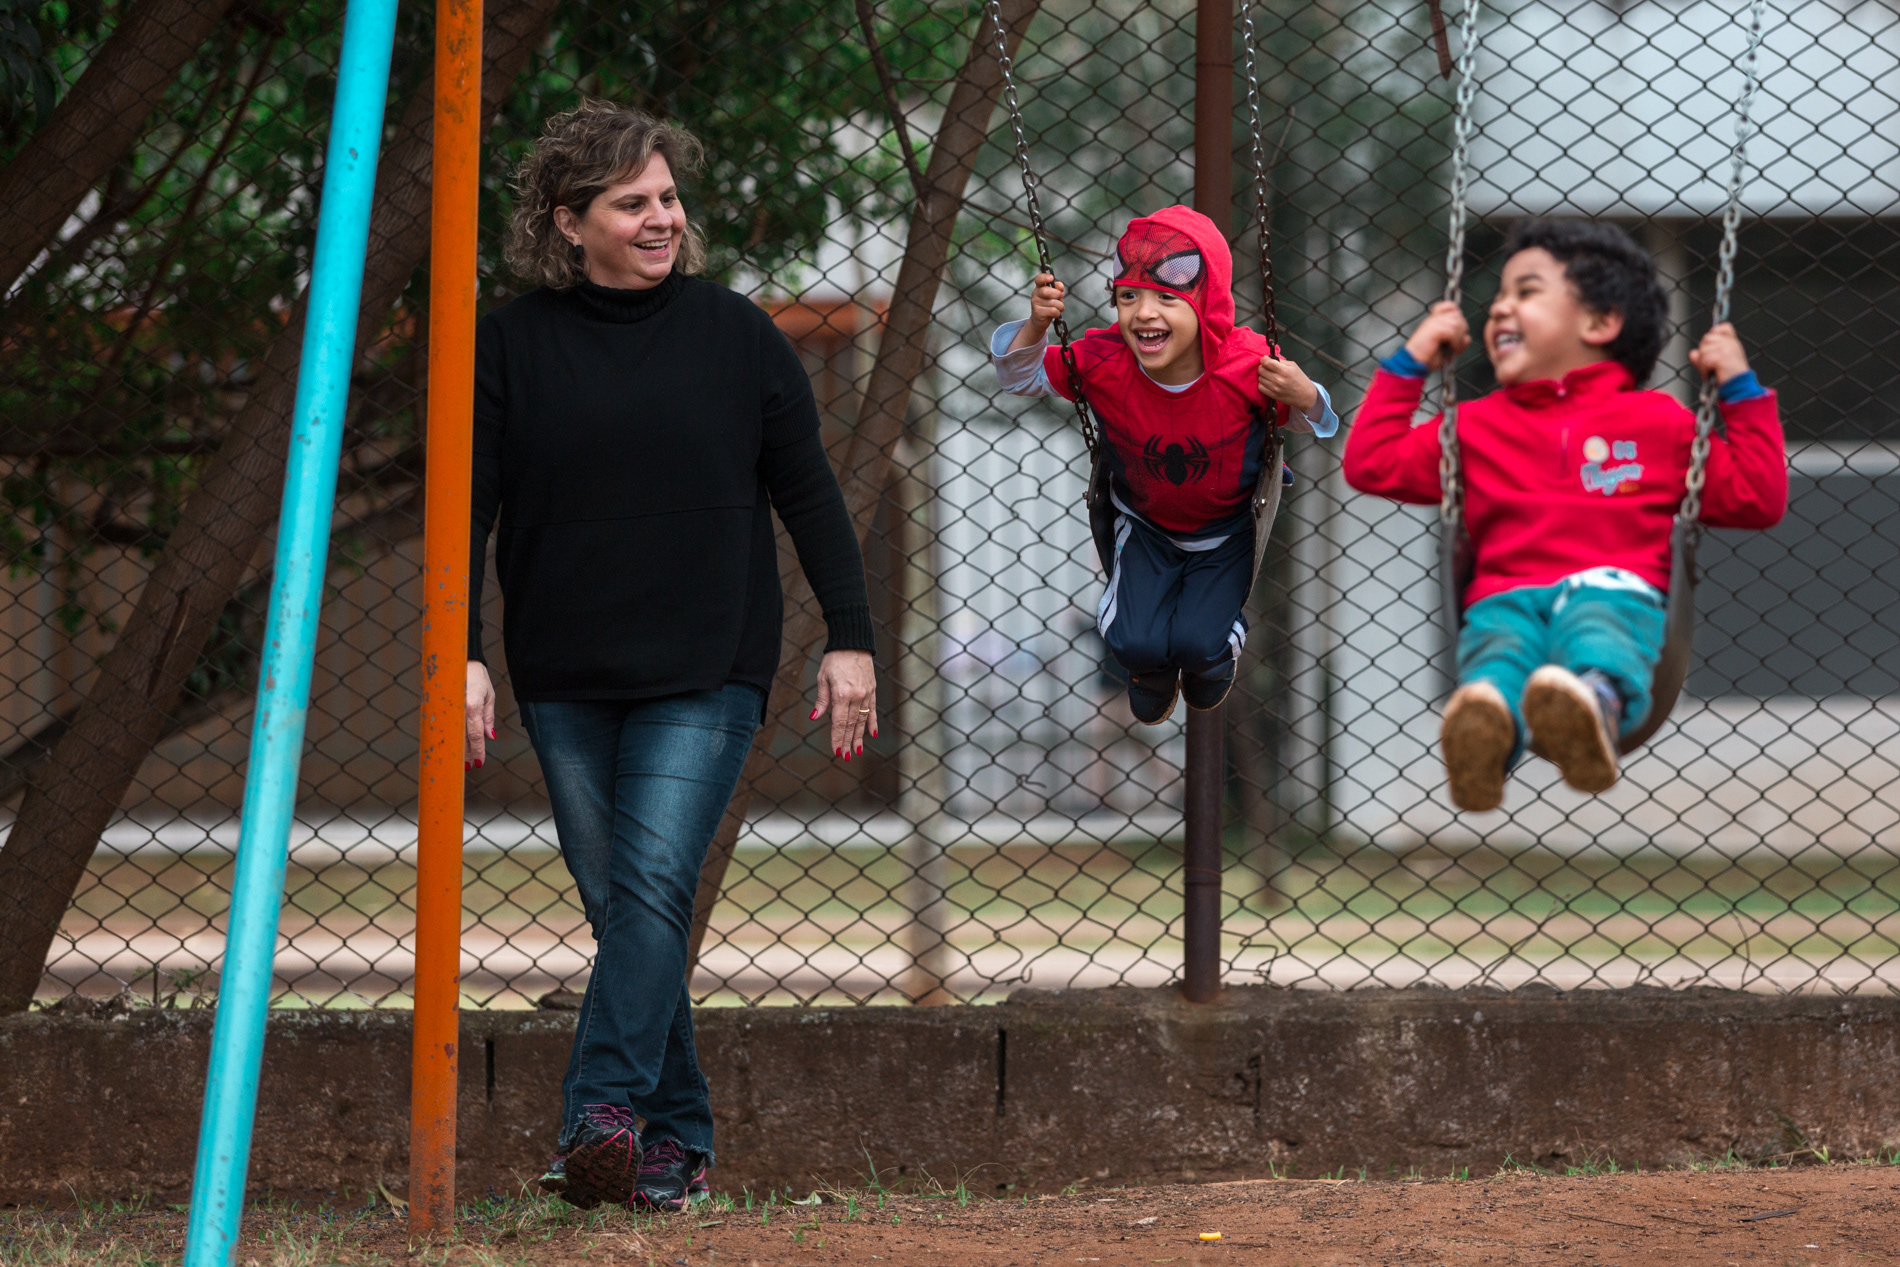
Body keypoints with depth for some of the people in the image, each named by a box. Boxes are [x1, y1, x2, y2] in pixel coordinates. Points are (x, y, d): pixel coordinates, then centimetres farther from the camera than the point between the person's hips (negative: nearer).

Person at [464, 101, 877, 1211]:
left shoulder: (736, 335, 4)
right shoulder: (513, 347, 3)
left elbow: (809, 493, 8)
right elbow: (466, 508, 4)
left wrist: (850, 639, 3)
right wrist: (459, 654, -5)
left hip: (707, 673, -2)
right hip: (564, 681, 2)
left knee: (656, 883, -17)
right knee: (616, 902, 3)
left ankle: (605, 1114, -23)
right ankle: (677, 1141, 9)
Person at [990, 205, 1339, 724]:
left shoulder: (1247, 366, -28)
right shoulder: (1103, 361, -24)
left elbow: (1311, 423, -11)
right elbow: (1021, 377, -8)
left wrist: (1304, 397, -36)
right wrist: (1036, 325, -30)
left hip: (1225, 534, -1)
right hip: (1146, 529, 1)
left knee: (1198, 644, -18)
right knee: (1137, 643, -17)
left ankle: (1220, 647, 23)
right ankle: (1151, 668, 24)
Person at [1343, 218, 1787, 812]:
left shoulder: (1657, 422, 24)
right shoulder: (1478, 424, 31)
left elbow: (1758, 499, 22)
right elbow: (1370, 464, 32)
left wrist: (1742, 392, 17)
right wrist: (1410, 364, 32)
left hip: (1614, 587, -1)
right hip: (1507, 596, 2)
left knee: (1596, 639, -42)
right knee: (1496, 647, -39)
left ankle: (1594, 704, -76)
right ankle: (1480, 738, -72)